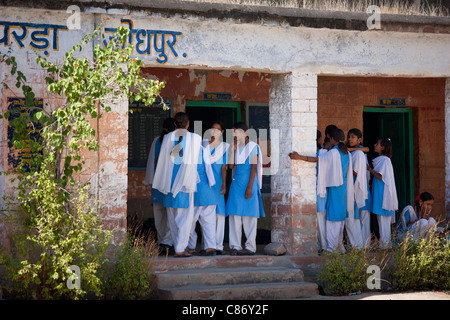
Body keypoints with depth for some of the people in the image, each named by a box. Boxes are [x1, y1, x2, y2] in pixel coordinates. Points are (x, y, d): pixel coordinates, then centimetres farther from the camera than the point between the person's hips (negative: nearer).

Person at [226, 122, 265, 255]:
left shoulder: (252, 146, -3)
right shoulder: (236, 147, 14)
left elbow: (253, 168, -8)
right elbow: (231, 166, 4)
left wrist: (249, 187, -14)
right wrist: (233, 149, 0)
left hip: (248, 183, -6)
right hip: (236, 183, 6)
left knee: (249, 216, -3)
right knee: (234, 215, 2)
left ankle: (250, 247, 2)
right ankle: (235, 246, 6)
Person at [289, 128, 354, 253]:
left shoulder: (333, 153, -14)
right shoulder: (347, 153, 9)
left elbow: (316, 159, -23)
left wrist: (299, 157, -26)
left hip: (334, 187, -8)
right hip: (344, 187, 8)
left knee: (333, 216, -5)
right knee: (340, 215, 13)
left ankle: (332, 247, -5)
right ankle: (339, 245, 18)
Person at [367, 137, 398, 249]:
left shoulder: (385, 160, -13)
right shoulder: (380, 160, 15)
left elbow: (380, 177, -18)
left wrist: (369, 169, -12)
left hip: (383, 193, -9)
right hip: (378, 192, 9)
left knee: (383, 217, -6)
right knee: (381, 218, 11)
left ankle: (384, 243, -3)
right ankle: (384, 242, 15)